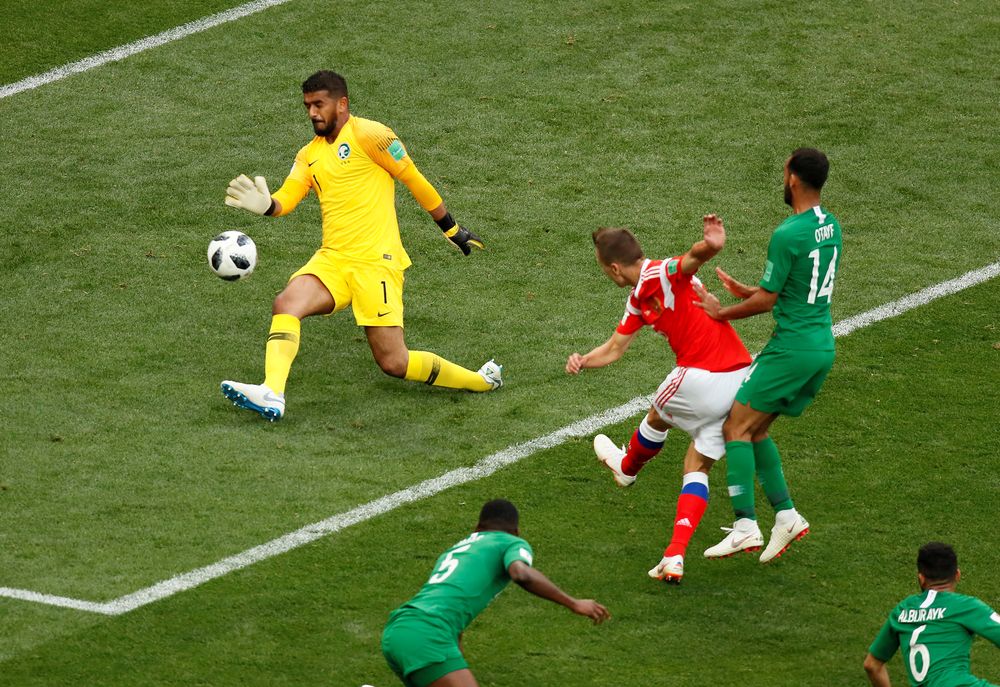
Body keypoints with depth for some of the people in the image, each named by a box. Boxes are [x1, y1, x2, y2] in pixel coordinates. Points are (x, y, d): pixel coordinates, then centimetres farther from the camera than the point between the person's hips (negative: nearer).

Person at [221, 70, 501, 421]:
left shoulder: (367, 135, -5)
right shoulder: (310, 154, 16)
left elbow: (414, 180, 0)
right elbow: (286, 199, 3)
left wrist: (452, 228, 5)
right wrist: (265, 204, -21)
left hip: (375, 261, -6)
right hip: (331, 260, 6)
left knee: (393, 363, -8)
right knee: (286, 303, -23)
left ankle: (483, 380, 11)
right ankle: (271, 395, -34)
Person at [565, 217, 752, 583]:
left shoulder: (664, 274, -14)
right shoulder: (638, 301, 17)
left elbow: (696, 255, -35)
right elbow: (613, 349, 22)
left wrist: (711, 244, -58)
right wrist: (583, 361, 2)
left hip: (701, 377, -9)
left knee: (658, 417, 23)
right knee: (697, 469, 11)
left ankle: (627, 467, 53)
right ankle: (674, 557, 6)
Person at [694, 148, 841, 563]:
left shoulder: (787, 235, -18)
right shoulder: (830, 226, 10)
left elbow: (768, 300, -14)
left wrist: (722, 313, 1)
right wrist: (745, 291, 21)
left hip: (792, 348, -9)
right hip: (823, 346, 9)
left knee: (736, 429, -5)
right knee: (755, 431, 16)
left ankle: (746, 527, -13)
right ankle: (785, 515, 10)